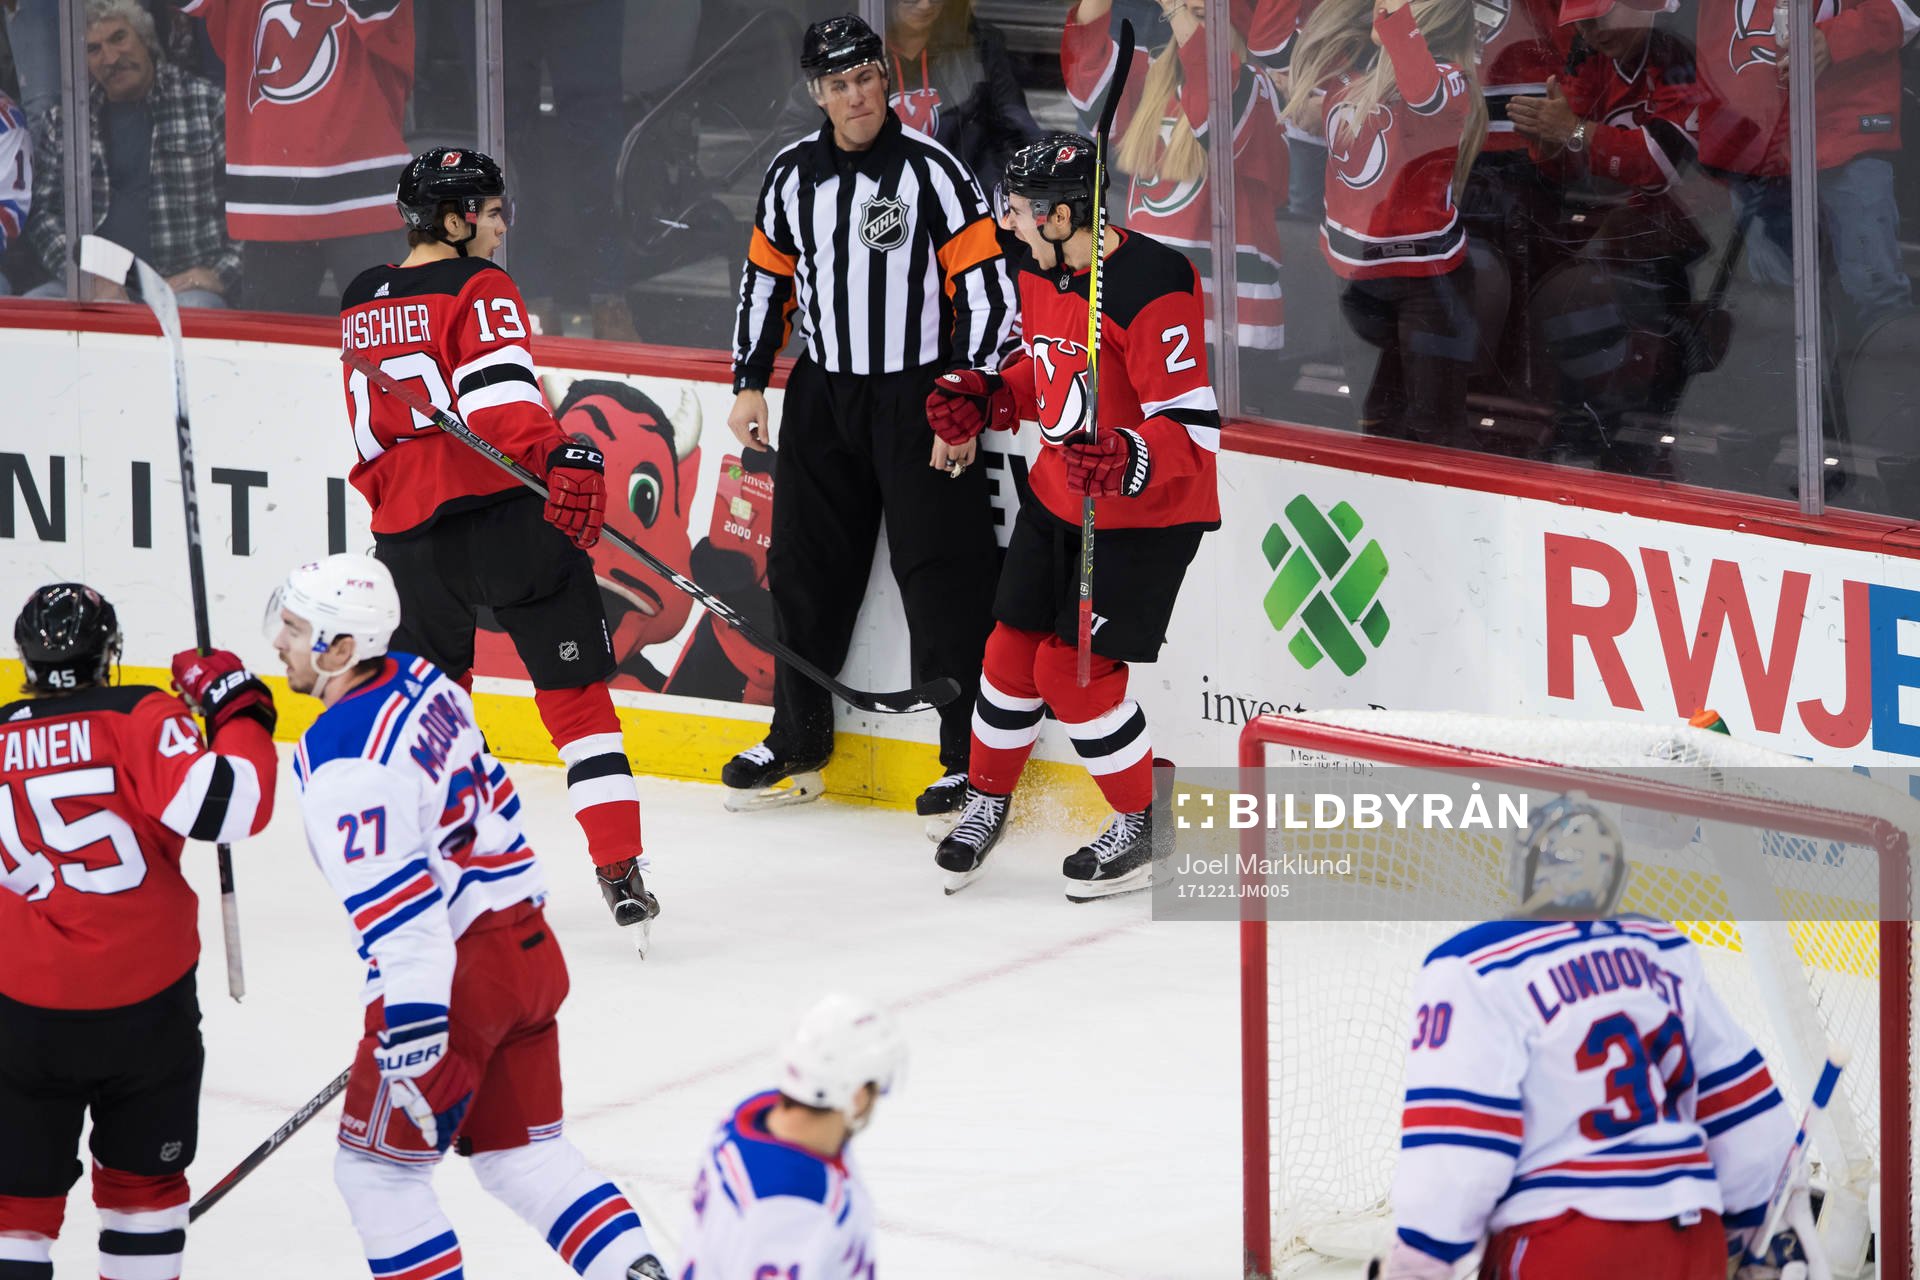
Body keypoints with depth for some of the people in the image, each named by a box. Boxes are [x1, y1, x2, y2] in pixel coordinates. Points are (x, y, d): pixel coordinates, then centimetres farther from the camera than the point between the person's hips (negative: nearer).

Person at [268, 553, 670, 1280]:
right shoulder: (421, 682, 5)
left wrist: (414, 1050, -25)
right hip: (530, 948, 9)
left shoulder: (342, 763, -22)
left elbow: (399, 918, -26)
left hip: (451, 976, -9)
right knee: (521, 1155, 18)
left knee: (377, 1168, 6)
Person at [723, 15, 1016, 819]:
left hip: (919, 398, -6)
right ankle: (798, 743, 25)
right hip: (823, 395, 6)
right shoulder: (792, 175, 5)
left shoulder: (930, 171, -11)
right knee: (805, 570, 11)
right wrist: (749, 383, 11)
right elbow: (767, 277, 16)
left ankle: (971, 760, -2)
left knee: (943, 582, -7)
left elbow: (986, 285, -13)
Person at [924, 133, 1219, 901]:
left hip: (1146, 514, -8)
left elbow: (1194, 424, -27)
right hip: (1057, 495, 8)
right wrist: (984, 401, 4)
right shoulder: (1040, 272, 2)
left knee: (1074, 670, -9)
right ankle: (987, 799, 33)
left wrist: (1131, 463, -43)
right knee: (1013, 650, 11)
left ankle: (1146, 826, 8)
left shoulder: (1150, 287, -27)